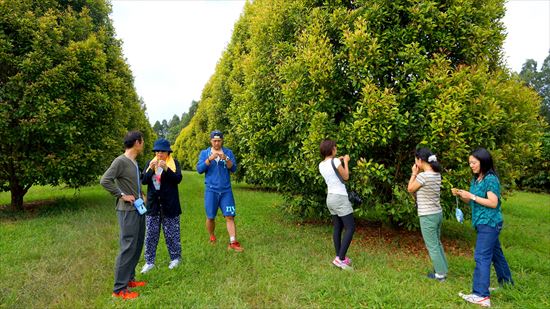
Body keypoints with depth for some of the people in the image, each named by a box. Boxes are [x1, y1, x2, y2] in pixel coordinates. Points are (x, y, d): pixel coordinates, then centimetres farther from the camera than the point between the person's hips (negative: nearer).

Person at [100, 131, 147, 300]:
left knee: (137, 246, 15)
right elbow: (104, 180, -22)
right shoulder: (120, 161, -14)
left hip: (138, 209, 9)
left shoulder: (134, 162, 11)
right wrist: (122, 195, -18)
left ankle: (129, 278, 29)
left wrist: (141, 195, 10)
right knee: (128, 248, -5)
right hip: (128, 211, -9)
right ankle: (119, 288, 6)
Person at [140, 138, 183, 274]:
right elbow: (143, 181, -3)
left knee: (172, 233, 7)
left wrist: (166, 169, -28)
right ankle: (149, 261, 18)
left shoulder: (174, 163, -3)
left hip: (170, 204, -3)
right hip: (153, 204, 3)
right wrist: (151, 169, -19)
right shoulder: (150, 163, 6)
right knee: (150, 234, 7)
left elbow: (178, 179, -16)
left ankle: (175, 258, 23)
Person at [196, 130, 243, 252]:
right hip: (211, 190, 0)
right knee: (210, 217, 9)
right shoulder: (204, 153, 5)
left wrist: (226, 159, -20)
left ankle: (233, 243, -3)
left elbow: (234, 169, -3)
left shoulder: (228, 152, 5)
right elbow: (199, 169, -6)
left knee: (230, 216, -5)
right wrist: (210, 159, -19)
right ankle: (212, 237, 32)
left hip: (226, 190, 0)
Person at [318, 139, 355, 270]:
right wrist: (345, 162, 3)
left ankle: (339, 257, 19)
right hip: (340, 198, -8)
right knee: (350, 228, -4)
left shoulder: (321, 165, 6)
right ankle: (340, 259, -8)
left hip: (330, 198, 8)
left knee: (337, 228, 13)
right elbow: (346, 177, -7)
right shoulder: (335, 161, -15)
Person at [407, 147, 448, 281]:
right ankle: (443, 269, 34)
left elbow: (410, 189, -7)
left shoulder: (423, 176, -23)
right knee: (437, 243, 22)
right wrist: (418, 174, 8)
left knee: (432, 246, 6)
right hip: (437, 213, 9)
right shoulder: (437, 174, 3)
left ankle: (440, 274, 18)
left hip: (427, 216, -9)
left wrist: (414, 173, -2)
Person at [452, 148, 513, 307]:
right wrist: (460, 195, -4)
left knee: (481, 257, -11)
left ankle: (481, 296, -10)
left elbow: (493, 203, -21)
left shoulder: (491, 179, -16)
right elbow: (472, 202, 13)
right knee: (495, 253, 21)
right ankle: (507, 283, 37)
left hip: (489, 223, -9)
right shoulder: (476, 179, 10)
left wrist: (471, 196, -21)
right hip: (484, 223, 9)